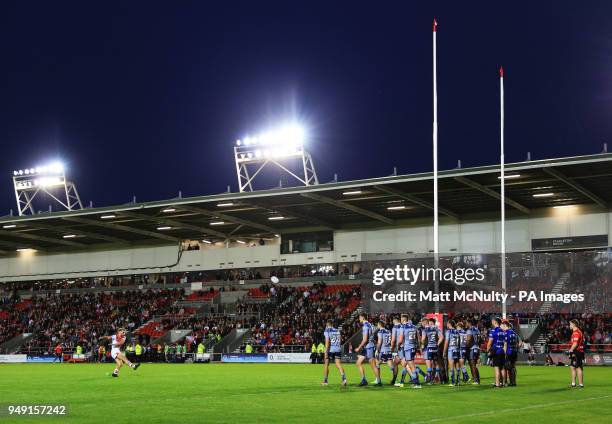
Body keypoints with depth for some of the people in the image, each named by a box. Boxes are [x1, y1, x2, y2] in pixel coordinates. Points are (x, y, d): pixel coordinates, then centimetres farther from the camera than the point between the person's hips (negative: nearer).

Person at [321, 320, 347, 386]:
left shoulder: (327, 331, -1)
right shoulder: (337, 331, 15)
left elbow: (327, 342, -11)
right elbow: (340, 341, 17)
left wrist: (326, 352, -14)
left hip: (330, 349, -4)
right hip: (338, 349, 4)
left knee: (326, 364, 10)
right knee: (338, 364, -2)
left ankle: (325, 381, 14)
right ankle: (344, 378, -25)